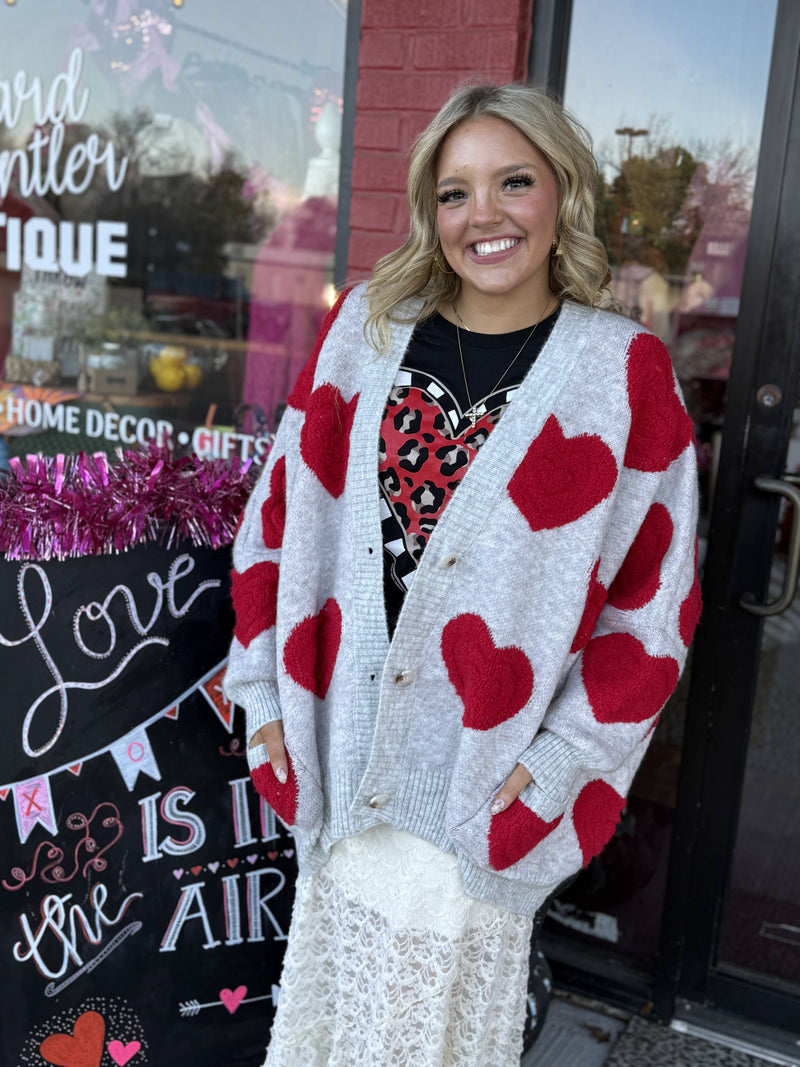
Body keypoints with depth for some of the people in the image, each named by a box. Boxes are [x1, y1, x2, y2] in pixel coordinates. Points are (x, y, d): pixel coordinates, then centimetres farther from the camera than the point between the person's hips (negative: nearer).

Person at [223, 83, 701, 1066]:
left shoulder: (624, 370, -6)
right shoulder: (366, 327, 1)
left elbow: (656, 589, -4)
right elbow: (283, 508, 5)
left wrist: (567, 754, -9)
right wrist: (262, 685, 2)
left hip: (489, 765, -2)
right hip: (345, 740, 3)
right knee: (341, 968, 20)